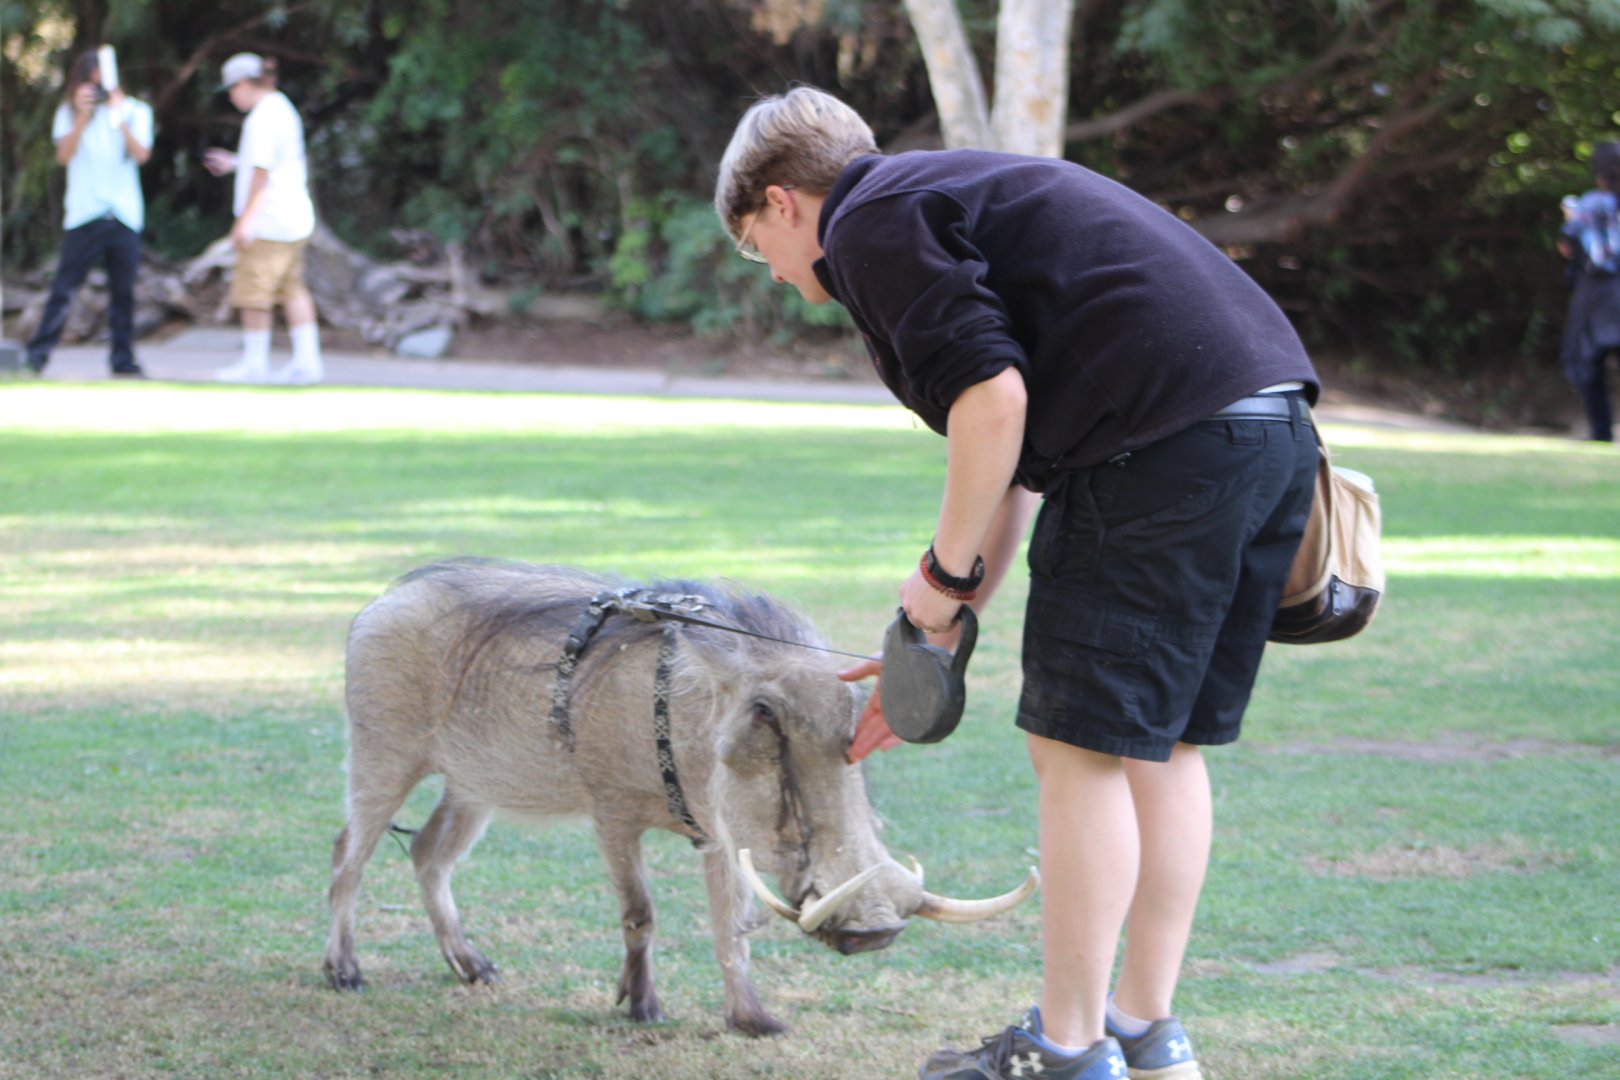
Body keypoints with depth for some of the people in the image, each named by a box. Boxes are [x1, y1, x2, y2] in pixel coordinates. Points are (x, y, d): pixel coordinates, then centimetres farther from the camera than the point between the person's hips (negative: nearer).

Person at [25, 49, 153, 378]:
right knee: (64, 287, -5)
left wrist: (120, 119, -18)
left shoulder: (136, 111, 9)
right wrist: (82, 116, -16)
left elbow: (141, 154, -5)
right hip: (84, 213, -1)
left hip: (125, 213, 1)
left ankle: (123, 359, 7)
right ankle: (38, 354, -3)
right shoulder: (69, 112, 7)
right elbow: (64, 155, -6)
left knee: (123, 290, 1)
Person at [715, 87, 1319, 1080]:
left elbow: (992, 401, -14)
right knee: (1164, 745, 16)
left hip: (1169, 440, -10)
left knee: (1082, 745, 0)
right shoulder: (953, 197, 30)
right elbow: (1013, 462, 32)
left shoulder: (871, 226, 0)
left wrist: (946, 574, -2)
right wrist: (940, 647, 35)